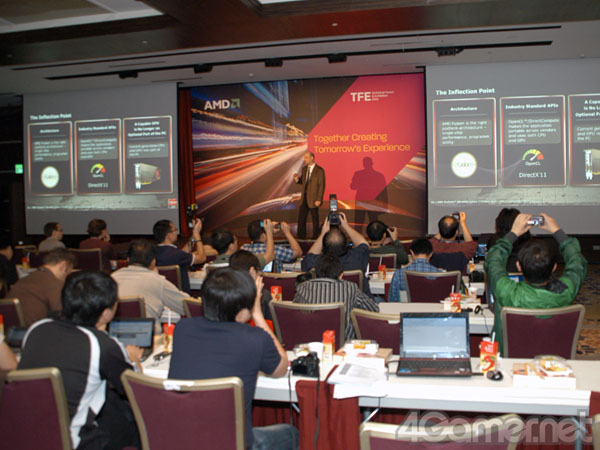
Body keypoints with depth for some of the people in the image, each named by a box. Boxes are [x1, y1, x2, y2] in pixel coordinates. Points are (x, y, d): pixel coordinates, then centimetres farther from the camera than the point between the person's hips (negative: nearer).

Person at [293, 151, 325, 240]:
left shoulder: (319, 170, -10)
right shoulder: (304, 169, 9)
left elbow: (321, 185, -12)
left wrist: (319, 200, -16)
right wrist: (297, 179, -6)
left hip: (313, 199, -6)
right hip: (304, 197, 6)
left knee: (315, 219, 5)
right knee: (301, 219, 7)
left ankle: (315, 238, 16)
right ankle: (301, 238, 16)